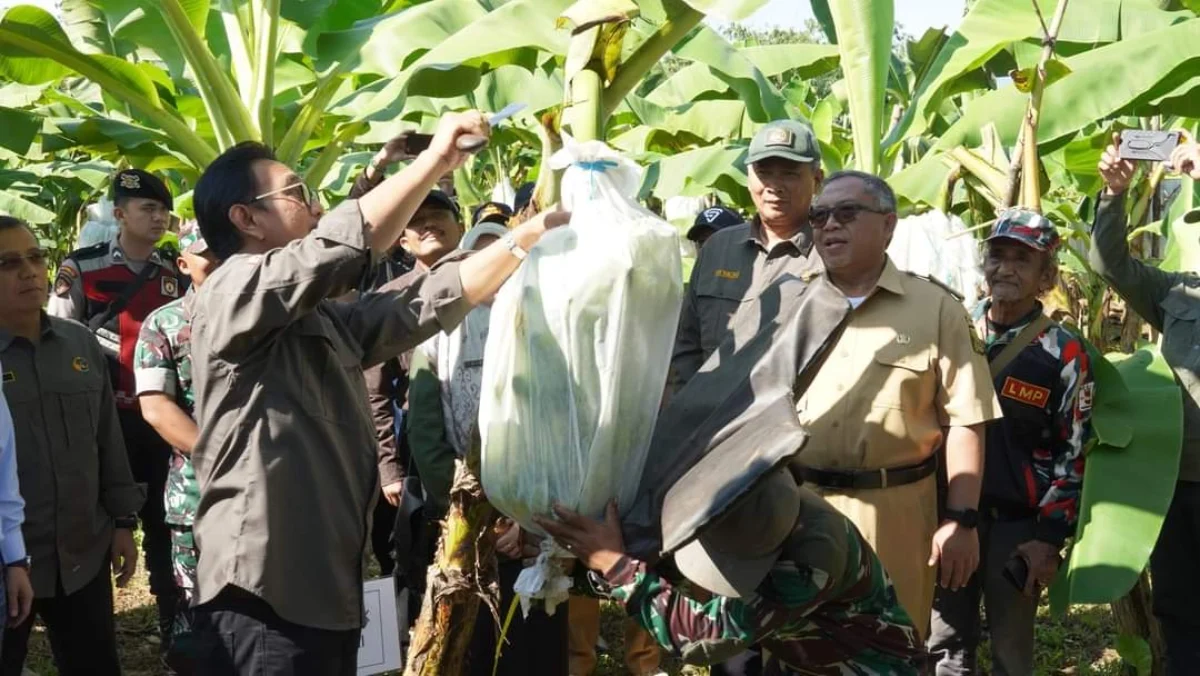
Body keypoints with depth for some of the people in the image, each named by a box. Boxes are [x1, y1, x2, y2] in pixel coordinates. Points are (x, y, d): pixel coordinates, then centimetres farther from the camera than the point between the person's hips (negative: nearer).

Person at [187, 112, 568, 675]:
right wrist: (434, 160, -17)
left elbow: (427, 303, 18)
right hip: (263, 594, -9)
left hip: (328, 588, 9)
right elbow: (341, 247, -23)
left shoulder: (326, 321, 16)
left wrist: (528, 237, 14)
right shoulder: (229, 294, -10)